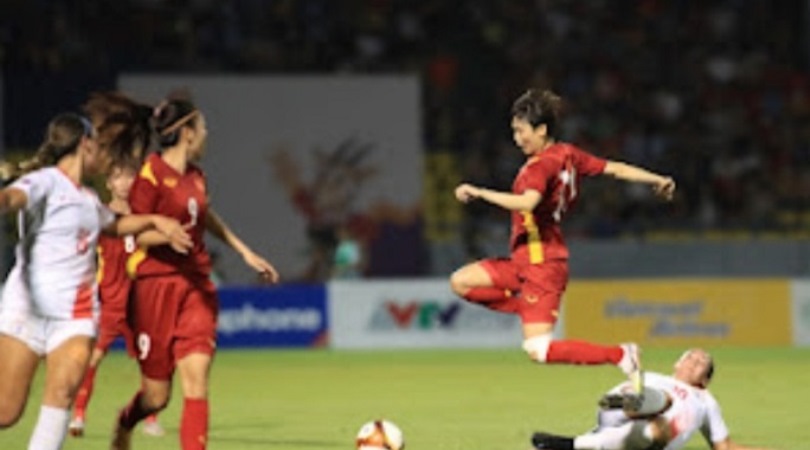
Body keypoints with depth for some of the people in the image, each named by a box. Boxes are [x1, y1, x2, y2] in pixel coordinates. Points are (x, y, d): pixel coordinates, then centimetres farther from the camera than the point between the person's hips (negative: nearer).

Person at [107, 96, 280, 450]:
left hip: (196, 287, 6)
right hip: (156, 287, -6)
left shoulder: (195, 177, 13)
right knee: (157, 396, 4)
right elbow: (134, 232, -12)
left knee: (196, 381, -11)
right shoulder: (151, 174, -9)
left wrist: (246, 253, 38)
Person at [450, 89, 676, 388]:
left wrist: (480, 193, -34)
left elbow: (527, 202, -37)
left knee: (539, 351, -11)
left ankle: (621, 356, -7)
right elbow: (614, 169, 14)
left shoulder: (541, 165, -19)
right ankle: (532, 311, 10)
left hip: (542, 264, -10)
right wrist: (658, 181, 25)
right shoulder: (568, 155, 7)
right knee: (461, 282, 7)